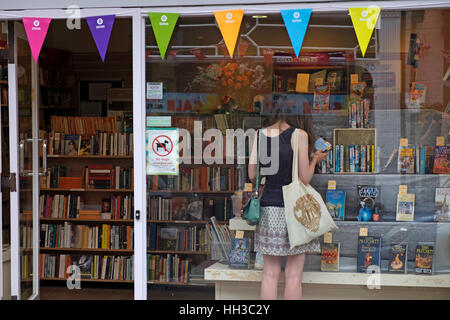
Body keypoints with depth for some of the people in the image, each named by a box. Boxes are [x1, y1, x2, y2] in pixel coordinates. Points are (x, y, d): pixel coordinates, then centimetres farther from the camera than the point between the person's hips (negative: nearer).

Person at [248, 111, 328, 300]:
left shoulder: (261, 134, 5)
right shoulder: (299, 135, -9)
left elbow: (252, 175, 7)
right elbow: (304, 179, -9)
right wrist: (315, 160, 9)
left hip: (268, 207, 4)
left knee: (270, 274, 7)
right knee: (293, 275, 2)